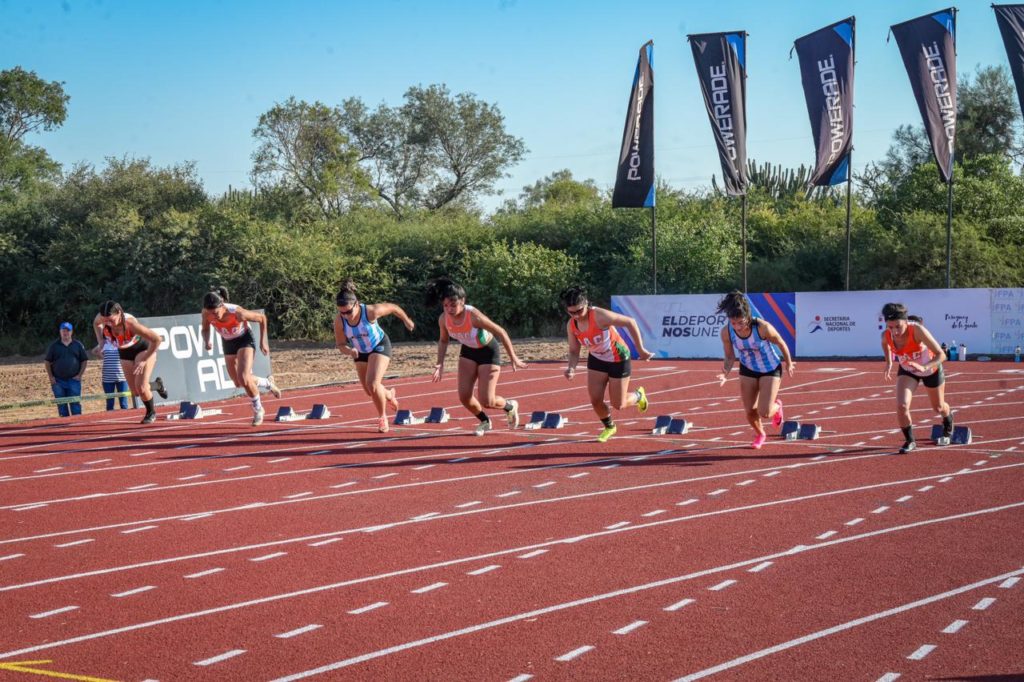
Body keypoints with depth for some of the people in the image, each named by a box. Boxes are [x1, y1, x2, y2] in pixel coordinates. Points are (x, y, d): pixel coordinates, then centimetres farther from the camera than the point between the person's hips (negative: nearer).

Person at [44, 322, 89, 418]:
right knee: (61, 405, 5)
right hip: (58, 381, 1)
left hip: (74, 380, -1)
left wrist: (79, 375, -1)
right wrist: (51, 377, -2)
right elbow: (47, 362, 7)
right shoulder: (54, 346, 6)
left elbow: (84, 360, 8)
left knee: (75, 403, -3)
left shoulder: (78, 345, 6)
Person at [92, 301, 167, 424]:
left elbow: (156, 339, -33)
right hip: (125, 353, 5)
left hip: (143, 349, -5)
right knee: (135, 392, 4)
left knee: (140, 386, -18)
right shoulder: (101, 318, -27)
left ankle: (151, 413, 12)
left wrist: (144, 360, -28)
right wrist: (100, 342, -12)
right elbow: (96, 323, 2)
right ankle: (157, 385, 36)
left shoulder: (130, 323, -40)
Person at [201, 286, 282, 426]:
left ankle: (258, 410, 4)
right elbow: (205, 329, -5)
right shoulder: (206, 313, -27)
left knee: (243, 378, -22)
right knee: (239, 383, 13)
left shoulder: (237, 313, -37)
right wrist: (207, 342, -27)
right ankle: (268, 383, 43)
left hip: (245, 340, -5)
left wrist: (263, 341, -14)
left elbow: (262, 318, -20)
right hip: (228, 343, 5)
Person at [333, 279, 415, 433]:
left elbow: (393, 307, -14)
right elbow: (340, 345, -13)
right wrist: (349, 351, -37)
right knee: (370, 391, 15)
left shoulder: (370, 311, -33)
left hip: (379, 347, -4)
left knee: (372, 385, -22)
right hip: (361, 352, 4)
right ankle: (389, 395, 52)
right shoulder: (339, 321, -25)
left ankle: (382, 417, 3)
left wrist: (406, 320, 4)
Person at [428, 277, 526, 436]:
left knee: (486, 401, -9)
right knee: (464, 396, -6)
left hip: (488, 352, -5)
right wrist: (440, 364, -6)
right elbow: (443, 341, 5)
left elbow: (500, 332, -24)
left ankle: (510, 407, 26)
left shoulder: (474, 316, -35)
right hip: (468, 352, 5)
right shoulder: (443, 319, -19)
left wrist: (513, 358, -16)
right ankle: (485, 421, 25)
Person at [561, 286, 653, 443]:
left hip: (618, 360, -5)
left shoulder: (600, 316, -34)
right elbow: (574, 351, -1)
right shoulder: (571, 326, -14)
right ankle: (609, 427, 29)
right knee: (595, 400, -2)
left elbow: (630, 322, -26)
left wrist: (640, 350, -20)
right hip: (597, 360, 5)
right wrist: (572, 368, -23)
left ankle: (638, 395, 38)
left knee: (618, 404, 2)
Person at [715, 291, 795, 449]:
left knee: (765, 413, -10)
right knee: (750, 411, 6)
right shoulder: (726, 332, -24)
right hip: (748, 370, 3)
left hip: (771, 370, -3)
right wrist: (726, 373, -27)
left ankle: (777, 406, 29)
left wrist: (788, 363, 2)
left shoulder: (763, 327, -34)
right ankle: (759, 435, 40)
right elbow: (730, 357, -7)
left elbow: (781, 343, -14)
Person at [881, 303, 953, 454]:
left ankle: (948, 420, 59)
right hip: (907, 371, 2)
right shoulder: (886, 336, -27)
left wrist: (923, 367, -52)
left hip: (931, 369, -2)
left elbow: (941, 355, -38)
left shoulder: (917, 330, -40)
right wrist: (888, 362, -7)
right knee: (901, 406, -20)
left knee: (938, 407, 21)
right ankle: (910, 441, 5)